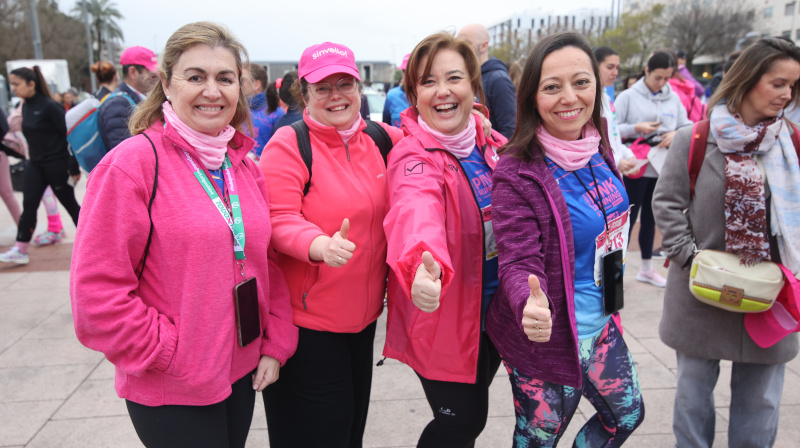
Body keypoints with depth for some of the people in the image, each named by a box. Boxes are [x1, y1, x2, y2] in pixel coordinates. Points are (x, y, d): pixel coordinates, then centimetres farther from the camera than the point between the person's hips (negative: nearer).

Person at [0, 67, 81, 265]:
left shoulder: (49, 106, -15)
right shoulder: (25, 107, 7)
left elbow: (70, 135, -15)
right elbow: (32, 136, 16)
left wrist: (74, 167, -16)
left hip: (57, 164, -7)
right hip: (35, 164, 7)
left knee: (69, 203, 5)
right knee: (28, 205, 2)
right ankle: (20, 250, 3)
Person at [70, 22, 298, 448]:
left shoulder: (245, 167, 5)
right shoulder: (132, 163, -15)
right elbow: (96, 291, -17)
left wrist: (276, 344, 3)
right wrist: (169, 352, -14)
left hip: (242, 372, 6)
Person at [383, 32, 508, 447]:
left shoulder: (491, 144, -2)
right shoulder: (414, 158, -22)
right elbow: (417, 213, -44)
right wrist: (423, 266, -65)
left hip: (492, 313, 6)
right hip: (444, 319, -6)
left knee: (470, 414, 23)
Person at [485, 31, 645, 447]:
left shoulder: (598, 150, -2)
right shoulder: (517, 172, -23)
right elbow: (519, 262, -27)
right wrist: (530, 305, -44)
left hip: (601, 327, 7)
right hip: (546, 337, -7)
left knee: (627, 414, 24)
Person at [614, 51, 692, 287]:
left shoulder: (673, 98, 8)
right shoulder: (628, 96, -4)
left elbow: (687, 125, 9)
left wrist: (676, 134, -12)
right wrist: (636, 129, -22)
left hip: (663, 168, 5)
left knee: (650, 219, 15)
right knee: (628, 218, -2)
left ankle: (646, 269, 26)